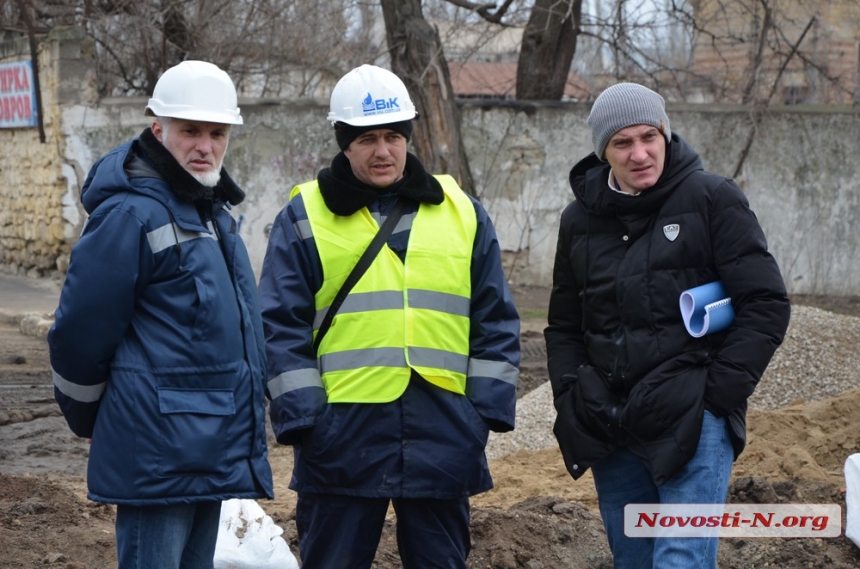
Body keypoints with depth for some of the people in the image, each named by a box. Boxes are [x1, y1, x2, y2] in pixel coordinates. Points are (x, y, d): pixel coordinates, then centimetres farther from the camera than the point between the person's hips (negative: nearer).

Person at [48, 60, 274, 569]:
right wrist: (90, 421, 1)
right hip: (158, 455, -9)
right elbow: (80, 332, -13)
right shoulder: (130, 215, -15)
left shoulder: (213, 211, 15)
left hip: (215, 453, 9)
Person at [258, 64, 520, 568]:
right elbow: (282, 327, 1)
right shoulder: (305, 218, 4)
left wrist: (490, 407, 3)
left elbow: (496, 322, 11)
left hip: (443, 435, 2)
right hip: (342, 436, -2)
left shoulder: (463, 213, 11)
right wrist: (301, 414, -8)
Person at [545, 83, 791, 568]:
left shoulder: (713, 199, -4)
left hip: (692, 426, -5)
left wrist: (717, 394, -10)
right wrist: (573, 402, 6)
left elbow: (766, 306, -5)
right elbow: (563, 326, 20)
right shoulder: (581, 219, 11)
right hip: (609, 431, 5)